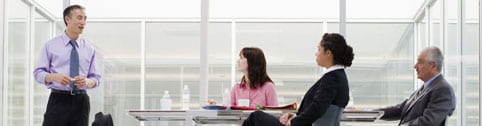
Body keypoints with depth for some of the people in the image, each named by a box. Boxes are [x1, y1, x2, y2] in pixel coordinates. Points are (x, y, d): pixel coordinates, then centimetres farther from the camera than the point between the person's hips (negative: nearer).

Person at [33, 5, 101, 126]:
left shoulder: (89, 49, 11)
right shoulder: (50, 45, 4)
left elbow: (95, 78, 11)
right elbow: (38, 73, 0)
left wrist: (87, 82, -13)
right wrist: (55, 77, -20)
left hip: (81, 101, 3)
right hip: (58, 100, -3)